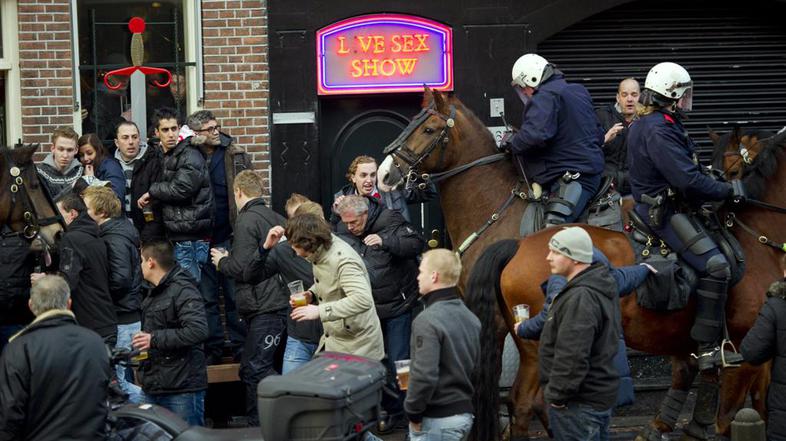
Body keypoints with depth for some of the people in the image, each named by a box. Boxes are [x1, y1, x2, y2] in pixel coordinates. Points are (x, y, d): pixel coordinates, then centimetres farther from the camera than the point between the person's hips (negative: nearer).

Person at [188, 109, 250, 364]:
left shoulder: (235, 155, 0)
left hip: (230, 237, 0)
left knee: (235, 294, 5)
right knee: (208, 297, 8)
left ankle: (239, 344, 15)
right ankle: (213, 347, 17)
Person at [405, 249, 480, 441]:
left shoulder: (427, 320, -21)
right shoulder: (470, 317, 8)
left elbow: (424, 376, -26)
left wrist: (413, 413, -15)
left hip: (436, 420, -8)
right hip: (465, 413, 8)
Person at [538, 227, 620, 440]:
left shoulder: (580, 298, -25)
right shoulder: (602, 286, 9)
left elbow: (572, 357, -29)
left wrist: (557, 395, -19)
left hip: (579, 405, -11)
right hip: (600, 395, 11)